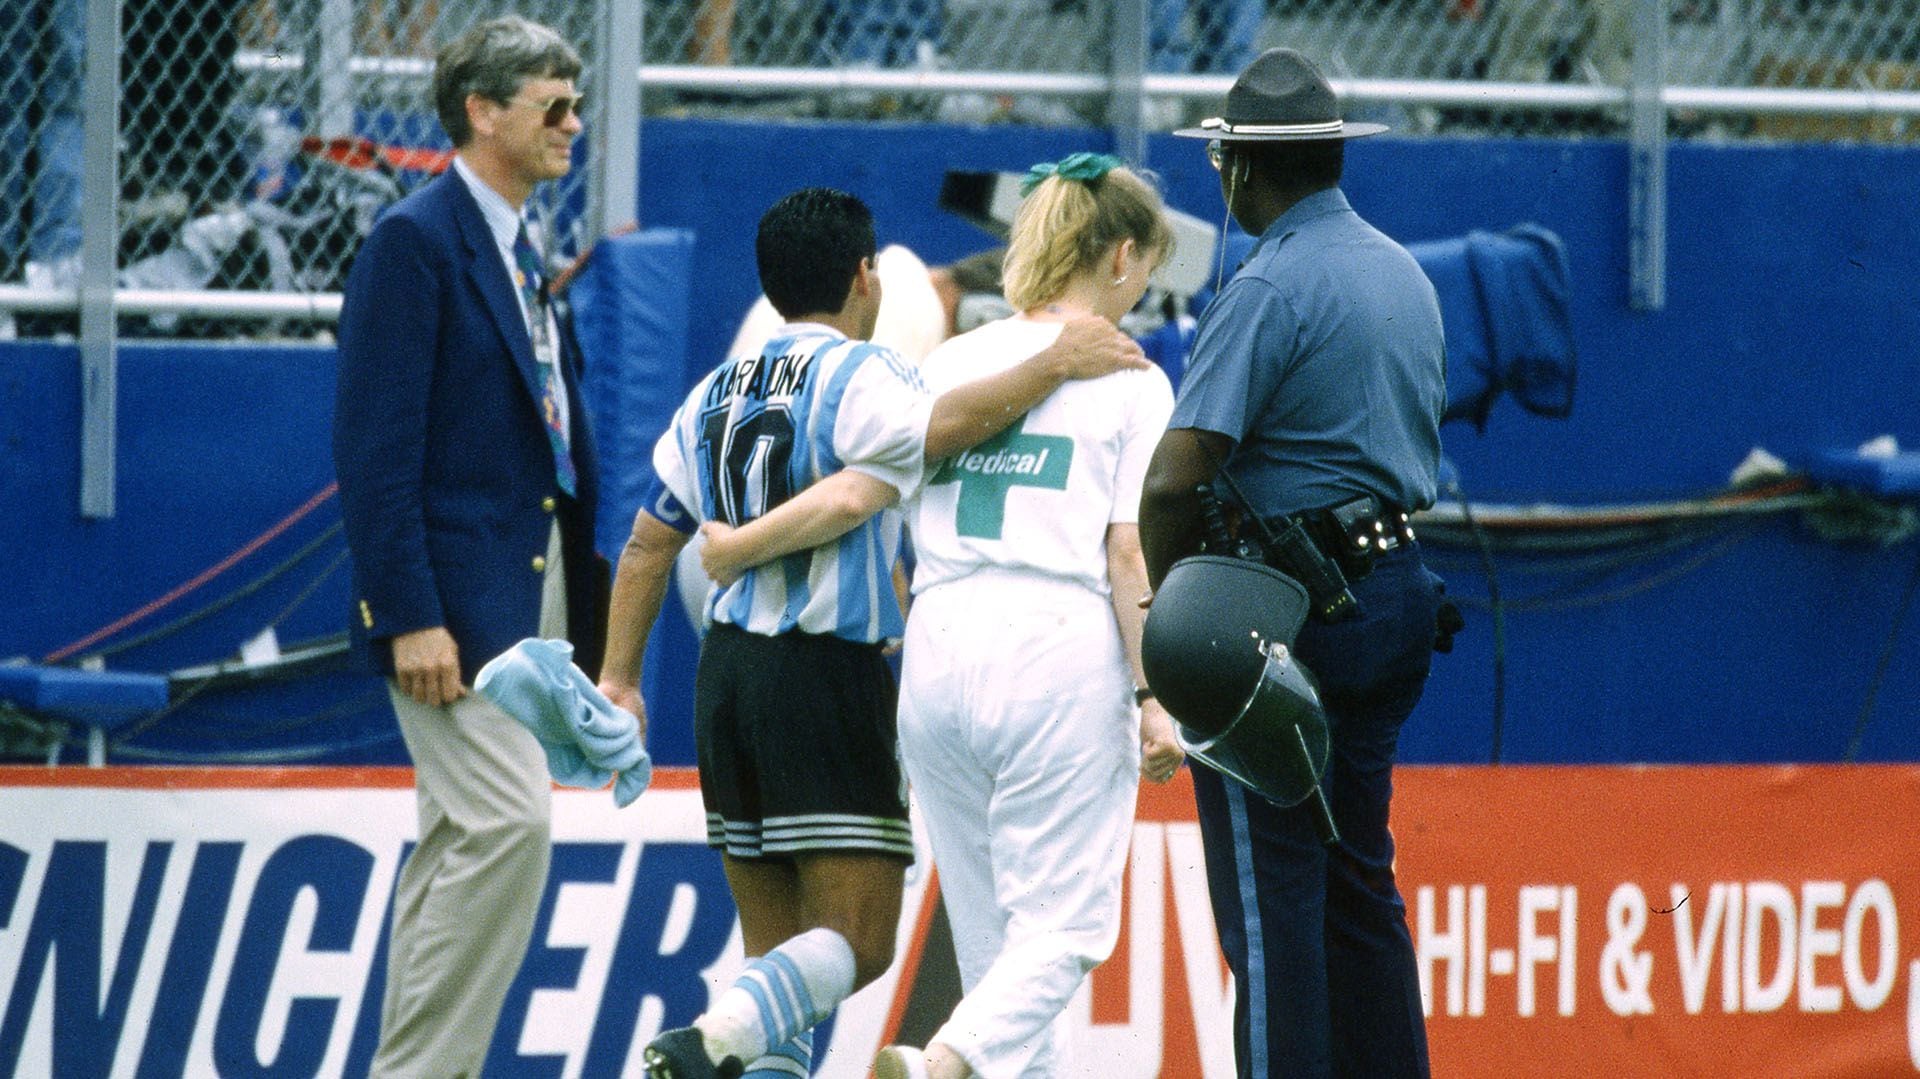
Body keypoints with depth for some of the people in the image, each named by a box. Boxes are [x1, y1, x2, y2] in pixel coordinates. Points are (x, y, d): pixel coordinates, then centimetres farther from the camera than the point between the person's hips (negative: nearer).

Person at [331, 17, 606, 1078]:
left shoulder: (520, 254, 16)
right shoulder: (414, 241, -11)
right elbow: (375, 443, -16)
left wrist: (584, 611, 12)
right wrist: (410, 618, -21)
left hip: (532, 588, 9)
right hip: (452, 594, -9)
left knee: (463, 840, 9)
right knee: (508, 824, -16)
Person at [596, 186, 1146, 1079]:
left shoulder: (717, 394, 14)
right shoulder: (857, 377, -8)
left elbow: (649, 545, 14)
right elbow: (935, 426, -31)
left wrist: (617, 680, 17)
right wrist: (1053, 368, -28)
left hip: (726, 671, 7)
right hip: (829, 673, -7)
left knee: (779, 948, 11)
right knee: (856, 942, -8)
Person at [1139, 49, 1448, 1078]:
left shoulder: (1270, 287, -16)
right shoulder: (1405, 273, 13)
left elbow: (1174, 481, -20)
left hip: (1289, 608, -9)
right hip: (1398, 594, 9)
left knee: (1270, 895, -5)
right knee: (1357, 879, 15)